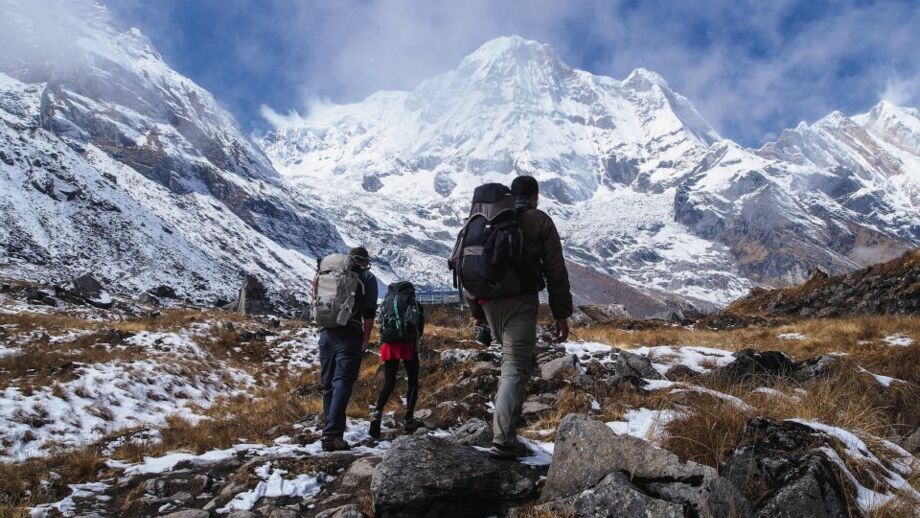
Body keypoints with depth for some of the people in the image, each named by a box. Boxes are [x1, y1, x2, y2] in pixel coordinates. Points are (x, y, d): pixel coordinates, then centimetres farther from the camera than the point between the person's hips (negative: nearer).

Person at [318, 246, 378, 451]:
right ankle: (332, 434, -20)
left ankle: (330, 432, 14)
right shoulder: (367, 277, 5)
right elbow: (369, 312, -1)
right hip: (349, 335, -5)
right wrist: (366, 339, 5)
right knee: (343, 383, -9)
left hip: (326, 334, 5)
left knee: (328, 385, 12)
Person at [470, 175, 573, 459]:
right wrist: (561, 314, -1)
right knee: (516, 368, -5)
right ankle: (503, 441, -11)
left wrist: (476, 310, 20)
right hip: (521, 302, -6)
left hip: (490, 303, 6)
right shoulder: (539, 221, -1)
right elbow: (556, 271, -5)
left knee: (524, 356, 23)